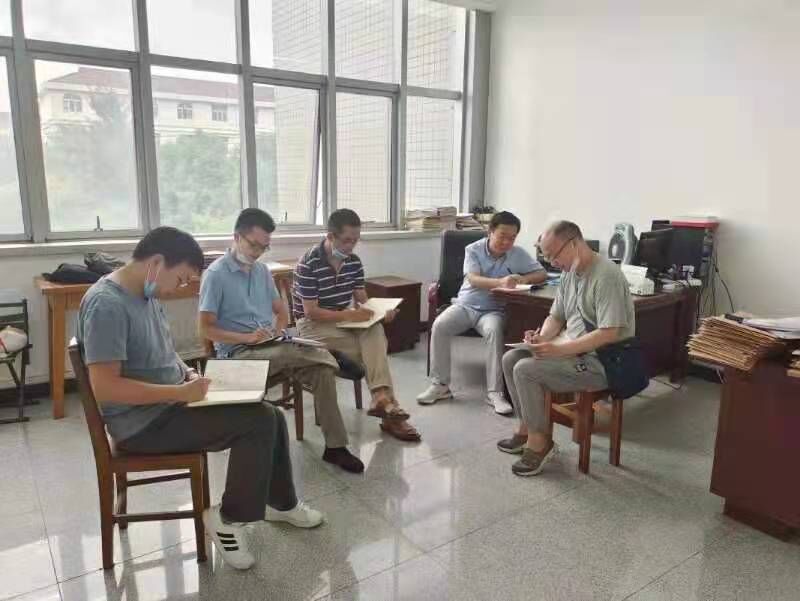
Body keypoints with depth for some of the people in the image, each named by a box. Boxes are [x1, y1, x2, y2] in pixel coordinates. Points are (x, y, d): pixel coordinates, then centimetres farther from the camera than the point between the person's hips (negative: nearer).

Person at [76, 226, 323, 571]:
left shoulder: (147, 294, 8)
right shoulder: (107, 304, -22)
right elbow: (104, 387, -27)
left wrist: (189, 374, 1)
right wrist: (180, 392, -25)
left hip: (168, 405, 9)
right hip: (143, 423, -9)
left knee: (270, 416, 2)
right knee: (258, 422, -20)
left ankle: (280, 502, 23)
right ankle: (229, 516, -1)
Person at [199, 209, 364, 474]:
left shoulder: (262, 270, 15)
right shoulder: (216, 274, -6)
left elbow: (282, 311, 21)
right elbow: (206, 329, -8)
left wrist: (277, 330, -2)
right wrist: (246, 337, -21)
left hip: (272, 344, 6)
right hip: (238, 352, -6)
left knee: (322, 367, -20)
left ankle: (335, 446, -14)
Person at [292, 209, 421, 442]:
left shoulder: (354, 261, 2)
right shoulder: (308, 264, -18)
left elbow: (362, 300, 6)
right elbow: (311, 312, -20)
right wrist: (349, 315, -28)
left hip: (347, 318, 5)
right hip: (314, 324, -5)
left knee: (375, 330, -28)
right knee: (375, 350, -25)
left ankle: (381, 398, -35)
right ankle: (386, 402, -17)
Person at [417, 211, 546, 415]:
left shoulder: (518, 254, 1)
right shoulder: (473, 249, -3)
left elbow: (542, 274, 2)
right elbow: (473, 280, -19)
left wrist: (523, 279, -19)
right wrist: (500, 282, -37)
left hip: (493, 310, 0)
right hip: (465, 305, 1)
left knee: (493, 330, -35)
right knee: (439, 325, -27)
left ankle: (494, 392, -28)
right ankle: (440, 385, -14)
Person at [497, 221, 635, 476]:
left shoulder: (606, 276, -20)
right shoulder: (570, 273, 9)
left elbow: (609, 333, -26)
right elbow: (556, 317, 16)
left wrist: (559, 349, -27)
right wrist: (541, 337, -6)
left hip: (601, 362, -9)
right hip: (571, 351, 10)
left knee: (526, 370, -21)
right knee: (510, 359, 1)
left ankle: (539, 442, -5)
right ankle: (527, 428, 9)